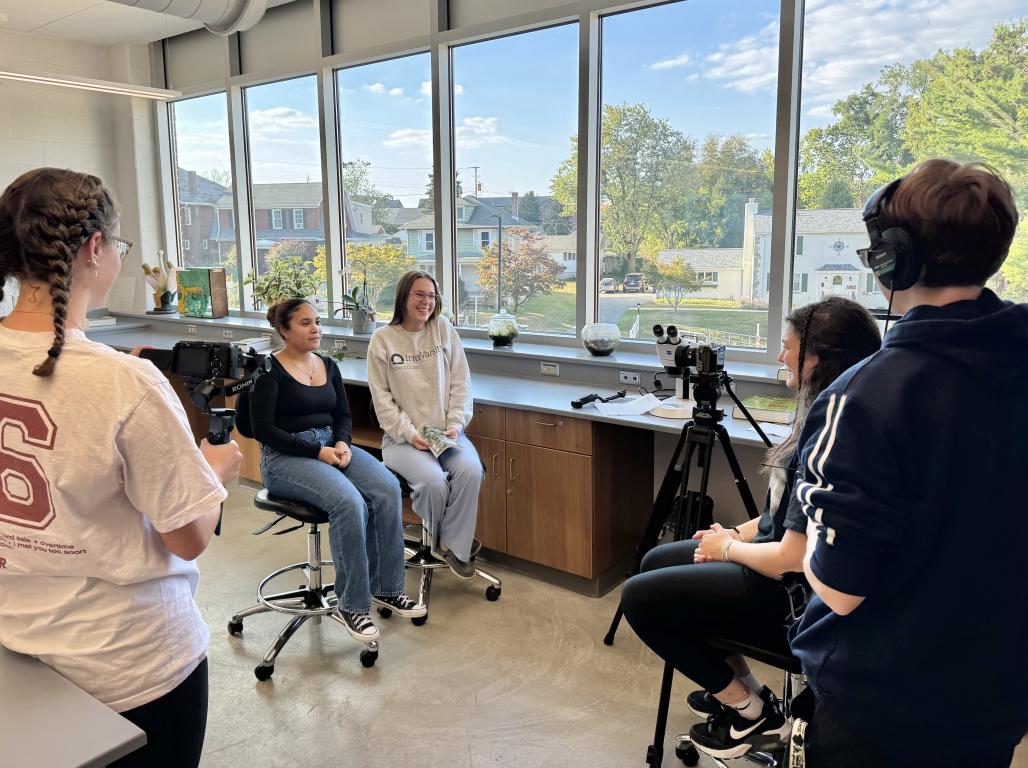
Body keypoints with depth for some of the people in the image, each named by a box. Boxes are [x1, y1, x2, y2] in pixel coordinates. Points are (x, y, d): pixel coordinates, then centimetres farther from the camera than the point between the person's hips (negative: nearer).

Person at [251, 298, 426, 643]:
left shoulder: (328, 366, 13)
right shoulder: (270, 370, -6)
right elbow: (263, 429, -12)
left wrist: (342, 442, -8)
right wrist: (317, 452, -18)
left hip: (331, 446, 6)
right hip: (286, 456, -6)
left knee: (388, 489, -22)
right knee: (349, 503, -32)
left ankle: (386, 588, -9)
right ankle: (351, 603, -16)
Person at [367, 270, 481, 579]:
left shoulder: (444, 331, 7)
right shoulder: (382, 339, 0)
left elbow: (460, 384, 6)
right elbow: (382, 396, -3)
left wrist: (455, 424, -8)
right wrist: (409, 433, -13)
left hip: (446, 433, 3)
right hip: (403, 437, -2)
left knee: (471, 471, -27)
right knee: (433, 481, -30)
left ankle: (453, 546, -7)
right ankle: (436, 540, 3)